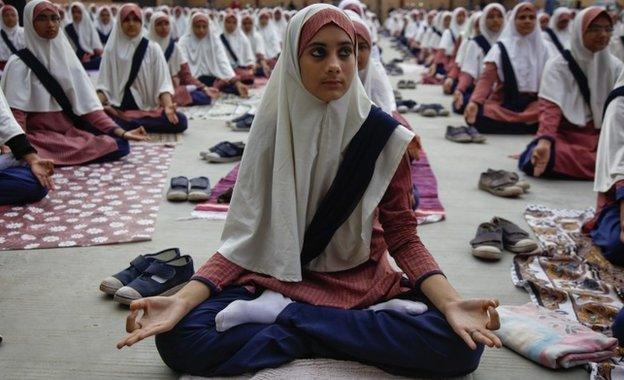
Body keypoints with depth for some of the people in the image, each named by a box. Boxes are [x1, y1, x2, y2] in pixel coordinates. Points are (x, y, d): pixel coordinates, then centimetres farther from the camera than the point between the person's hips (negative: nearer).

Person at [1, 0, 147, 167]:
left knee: (120, 144, -15)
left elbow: (87, 104, 4)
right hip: (40, 136, -6)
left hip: (72, 131, 6)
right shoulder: (19, 63, -6)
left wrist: (121, 132, -7)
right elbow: (16, 115, -14)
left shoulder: (66, 57, 9)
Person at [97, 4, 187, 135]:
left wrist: (168, 106, -23)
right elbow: (104, 84, 5)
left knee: (180, 121, -27)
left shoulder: (152, 48, 5)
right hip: (118, 109, -1)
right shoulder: (111, 49, 8)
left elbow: (163, 83, -3)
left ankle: (127, 125, -17)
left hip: (148, 109, 1)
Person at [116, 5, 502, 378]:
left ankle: (280, 313, -18)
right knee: (178, 338, -25)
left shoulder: (383, 134, -8)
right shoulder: (273, 131, -7)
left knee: (460, 345, -27)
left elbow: (403, 237, -6)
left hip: (364, 281, 1)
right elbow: (245, 236, -8)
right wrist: (182, 300, -24)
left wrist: (451, 303, -25)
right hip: (281, 278, 0)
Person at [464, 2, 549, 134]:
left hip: (533, 103, 2)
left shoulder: (542, 49, 10)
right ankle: (531, 126, -19)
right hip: (504, 102, -2)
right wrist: (474, 101, -28)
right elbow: (486, 78, -10)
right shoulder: (501, 48, 1)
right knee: (477, 117, -33)